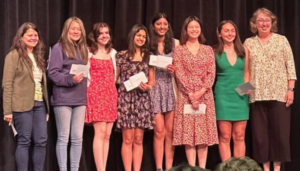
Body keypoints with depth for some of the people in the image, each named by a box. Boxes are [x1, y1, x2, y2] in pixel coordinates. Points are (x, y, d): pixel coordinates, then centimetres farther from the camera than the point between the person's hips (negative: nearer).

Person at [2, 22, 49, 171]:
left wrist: (47, 107, 14)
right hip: (23, 105, -6)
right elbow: (7, 84, -7)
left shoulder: (38, 56, 18)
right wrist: (7, 110, -13)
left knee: (41, 141, 3)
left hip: (39, 104, 6)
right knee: (24, 141, -3)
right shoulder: (14, 55, -2)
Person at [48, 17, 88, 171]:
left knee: (77, 138, 7)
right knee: (63, 138, -1)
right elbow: (52, 73, -11)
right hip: (63, 99, -6)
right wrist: (70, 79, -23)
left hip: (80, 99, 6)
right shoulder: (59, 48, -4)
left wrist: (85, 80, 4)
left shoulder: (83, 49, 16)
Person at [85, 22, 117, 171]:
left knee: (107, 134, 2)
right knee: (100, 132, -14)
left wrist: (113, 91, 13)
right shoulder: (88, 52, 2)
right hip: (95, 94, -5)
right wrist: (89, 92, -9)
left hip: (111, 94, 5)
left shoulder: (112, 53, 17)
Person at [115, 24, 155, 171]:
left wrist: (148, 86, -9)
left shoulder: (148, 57, 13)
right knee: (128, 138, -5)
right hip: (125, 99, -3)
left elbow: (152, 81, 13)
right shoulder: (121, 55, 5)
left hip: (142, 100, 3)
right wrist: (114, 96, -7)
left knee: (138, 139, 3)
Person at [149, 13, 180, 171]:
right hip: (155, 88, -1)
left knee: (170, 131, 2)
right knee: (159, 130, -3)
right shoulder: (148, 45, 4)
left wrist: (174, 70, -14)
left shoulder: (175, 43, 6)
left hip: (171, 88, 1)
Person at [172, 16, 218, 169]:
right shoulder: (179, 50, 4)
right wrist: (191, 94, -12)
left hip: (205, 96, 2)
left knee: (204, 132, 1)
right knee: (188, 132, -4)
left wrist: (201, 91, -12)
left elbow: (211, 73, 3)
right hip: (186, 96, -2)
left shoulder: (208, 50, 11)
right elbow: (179, 74, -4)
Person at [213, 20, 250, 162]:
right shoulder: (215, 53, 1)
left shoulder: (243, 51, 7)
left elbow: (246, 73, 13)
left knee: (239, 136, 4)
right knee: (225, 136, -2)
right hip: (223, 96, -2)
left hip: (241, 96, 2)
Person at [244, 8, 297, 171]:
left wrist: (290, 89, -5)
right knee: (259, 132, 3)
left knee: (279, 130, 0)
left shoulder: (281, 40, 5)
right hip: (257, 95, 1)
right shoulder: (249, 43, 9)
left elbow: (290, 66, 1)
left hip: (279, 93, -1)